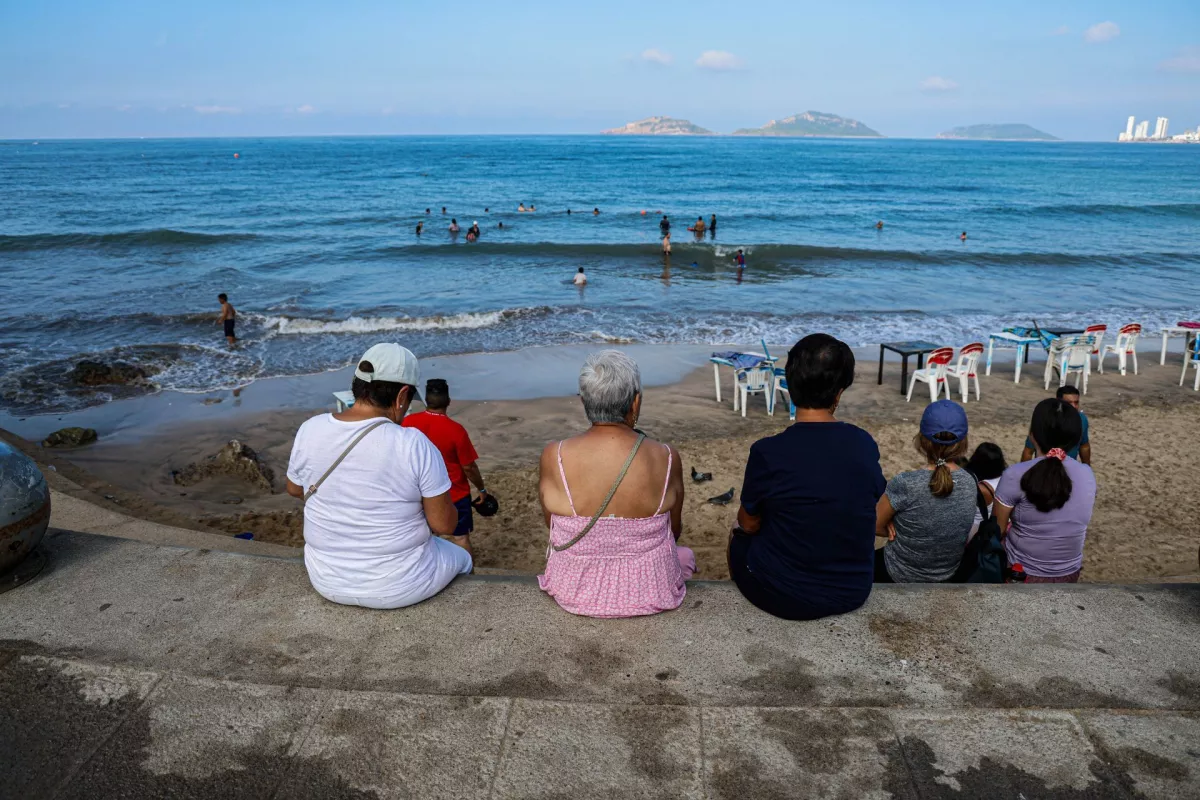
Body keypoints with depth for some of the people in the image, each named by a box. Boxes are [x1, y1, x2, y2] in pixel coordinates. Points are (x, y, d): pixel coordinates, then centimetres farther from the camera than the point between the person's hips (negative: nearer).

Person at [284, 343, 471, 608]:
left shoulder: (309, 430, -11)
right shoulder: (415, 445, -24)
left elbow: (294, 489, 8)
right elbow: (445, 525, -16)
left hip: (327, 580, 5)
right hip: (399, 586, -4)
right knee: (461, 558, 28)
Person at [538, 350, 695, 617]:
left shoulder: (554, 457, -19)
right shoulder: (666, 458, -18)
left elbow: (553, 527, -2)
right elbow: (675, 531, -2)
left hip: (575, 594, 1)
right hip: (650, 595, 0)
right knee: (686, 554, 34)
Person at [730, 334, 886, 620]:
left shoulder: (768, 452, -22)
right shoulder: (865, 445, -10)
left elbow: (749, 524, -7)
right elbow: (874, 504, 6)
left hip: (785, 598, -3)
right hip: (853, 594, 4)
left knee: (737, 536, 27)